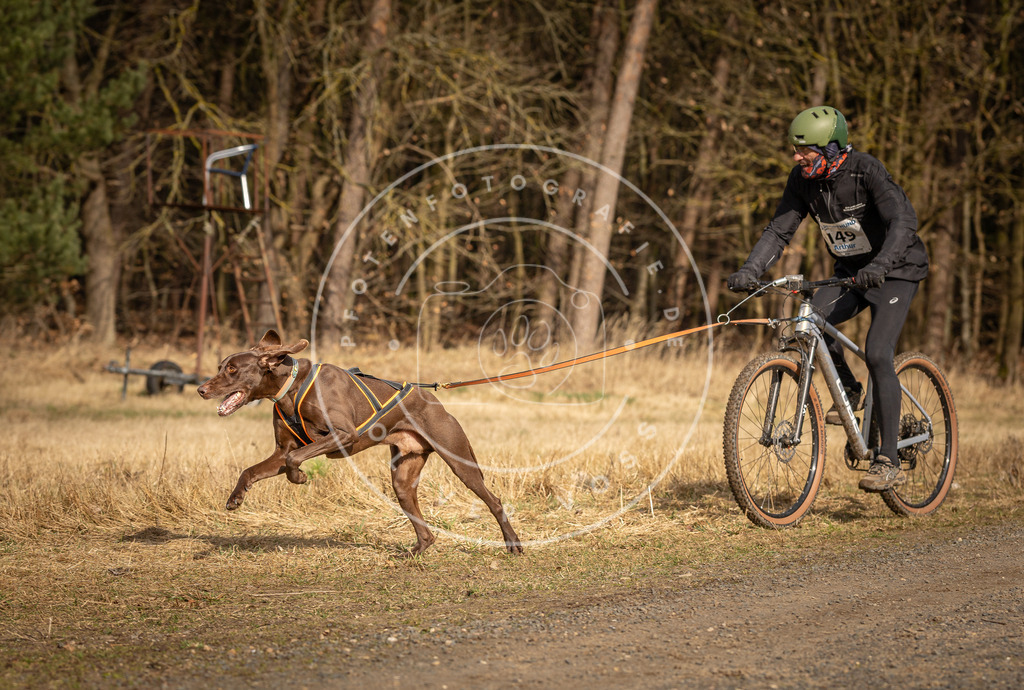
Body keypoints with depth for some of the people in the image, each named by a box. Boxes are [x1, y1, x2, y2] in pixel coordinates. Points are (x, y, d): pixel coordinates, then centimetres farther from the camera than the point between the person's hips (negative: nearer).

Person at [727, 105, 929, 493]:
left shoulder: (866, 170, -26)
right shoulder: (804, 179, -9)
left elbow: (903, 220, -37)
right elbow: (779, 229, -8)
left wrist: (880, 264, -54)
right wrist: (750, 270, -25)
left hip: (895, 270, -6)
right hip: (851, 271, 6)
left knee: (877, 355, -21)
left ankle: (889, 463, -17)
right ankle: (849, 392, 6)